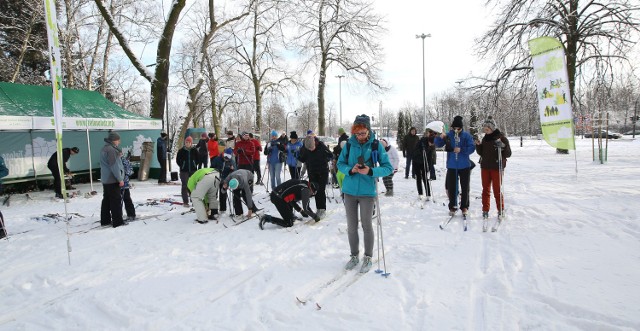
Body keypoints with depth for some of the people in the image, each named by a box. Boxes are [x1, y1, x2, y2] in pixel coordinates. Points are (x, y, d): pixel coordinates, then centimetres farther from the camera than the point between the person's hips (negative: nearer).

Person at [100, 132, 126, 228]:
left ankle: (105, 220, 21)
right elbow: (114, 166, -21)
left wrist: (118, 155, 10)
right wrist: (120, 179, -18)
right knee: (116, 201, -4)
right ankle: (117, 221, 0)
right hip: (113, 180, -10)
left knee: (106, 200, 14)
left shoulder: (104, 149, 15)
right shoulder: (111, 150, -17)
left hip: (105, 180, 10)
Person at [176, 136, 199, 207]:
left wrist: (195, 164, 4)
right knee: (185, 185, -2)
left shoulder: (194, 150, 0)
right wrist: (182, 166, 0)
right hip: (184, 171, -2)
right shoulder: (181, 151, -5)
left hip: (193, 170, 2)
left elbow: (197, 159, 12)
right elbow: (178, 160, 3)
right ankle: (185, 202, 5)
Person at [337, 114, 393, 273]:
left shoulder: (376, 145, -6)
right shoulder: (349, 144, -1)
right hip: (349, 190, 3)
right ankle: (354, 255, 29)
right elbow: (340, 163, 5)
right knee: (351, 226, 11)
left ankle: (368, 258, 24)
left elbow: (388, 168, -6)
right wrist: (350, 170, -16)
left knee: (366, 225, 7)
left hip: (367, 191, -2)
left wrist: (370, 171, -22)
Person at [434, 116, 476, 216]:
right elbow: (438, 144, -3)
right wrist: (440, 137, -23)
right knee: (451, 187, 3)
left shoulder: (466, 135, -4)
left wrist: (461, 150, -22)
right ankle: (452, 207, 15)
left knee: (465, 187, 9)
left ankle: (464, 206, 22)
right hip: (452, 166, 1)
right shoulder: (448, 135, -1)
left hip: (464, 166, -1)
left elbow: (472, 148, -8)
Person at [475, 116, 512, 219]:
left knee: (497, 190, 1)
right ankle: (485, 210, 13)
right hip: (485, 167, 5)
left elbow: (508, 154, -8)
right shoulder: (485, 138, 9)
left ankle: (501, 210, 15)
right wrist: (478, 145, -2)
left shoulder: (501, 138, -6)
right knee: (485, 189, 7)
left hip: (497, 168, -5)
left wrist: (502, 146, -25)